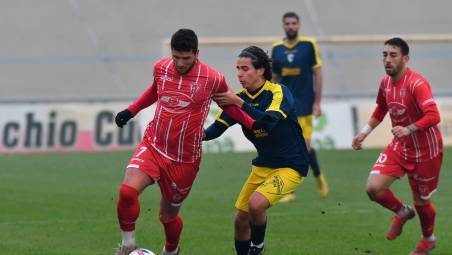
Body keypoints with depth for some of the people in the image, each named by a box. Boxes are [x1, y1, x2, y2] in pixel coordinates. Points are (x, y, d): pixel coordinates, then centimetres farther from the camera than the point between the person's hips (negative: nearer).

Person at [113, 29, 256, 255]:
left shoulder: (213, 79, -11)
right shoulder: (161, 68, -2)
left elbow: (229, 105, 8)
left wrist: (254, 125, -6)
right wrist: (131, 111, 16)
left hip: (185, 159, -2)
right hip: (152, 146, 2)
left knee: (168, 215, 8)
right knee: (127, 191, -24)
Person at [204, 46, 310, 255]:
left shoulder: (278, 92, -17)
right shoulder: (239, 97, 0)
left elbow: (268, 122, -34)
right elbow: (216, 129, -6)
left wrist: (238, 103, -37)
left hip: (290, 166, -7)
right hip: (262, 165, 7)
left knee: (256, 203, -27)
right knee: (240, 219, 4)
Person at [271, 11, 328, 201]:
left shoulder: (309, 45, -2)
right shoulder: (277, 48, 6)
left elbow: (317, 73, -1)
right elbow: (274, 78, 13)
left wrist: (317, 102, -6)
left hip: (304, 103, -2)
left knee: (305, 147, -5)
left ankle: (318, 176, 24)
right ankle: (288, 191, 2)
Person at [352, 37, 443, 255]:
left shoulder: (417, 84, -24)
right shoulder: (386, 82, 0)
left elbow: (433, 116, -36)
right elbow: (381, 109, 21)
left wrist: (409, 129, -49)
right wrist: (364, 133, 15)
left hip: (425, 151, -6)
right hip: (399, 147, 6)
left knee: (421, 201, 7)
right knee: (373, 188, -12)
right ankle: (402, 213, 20)